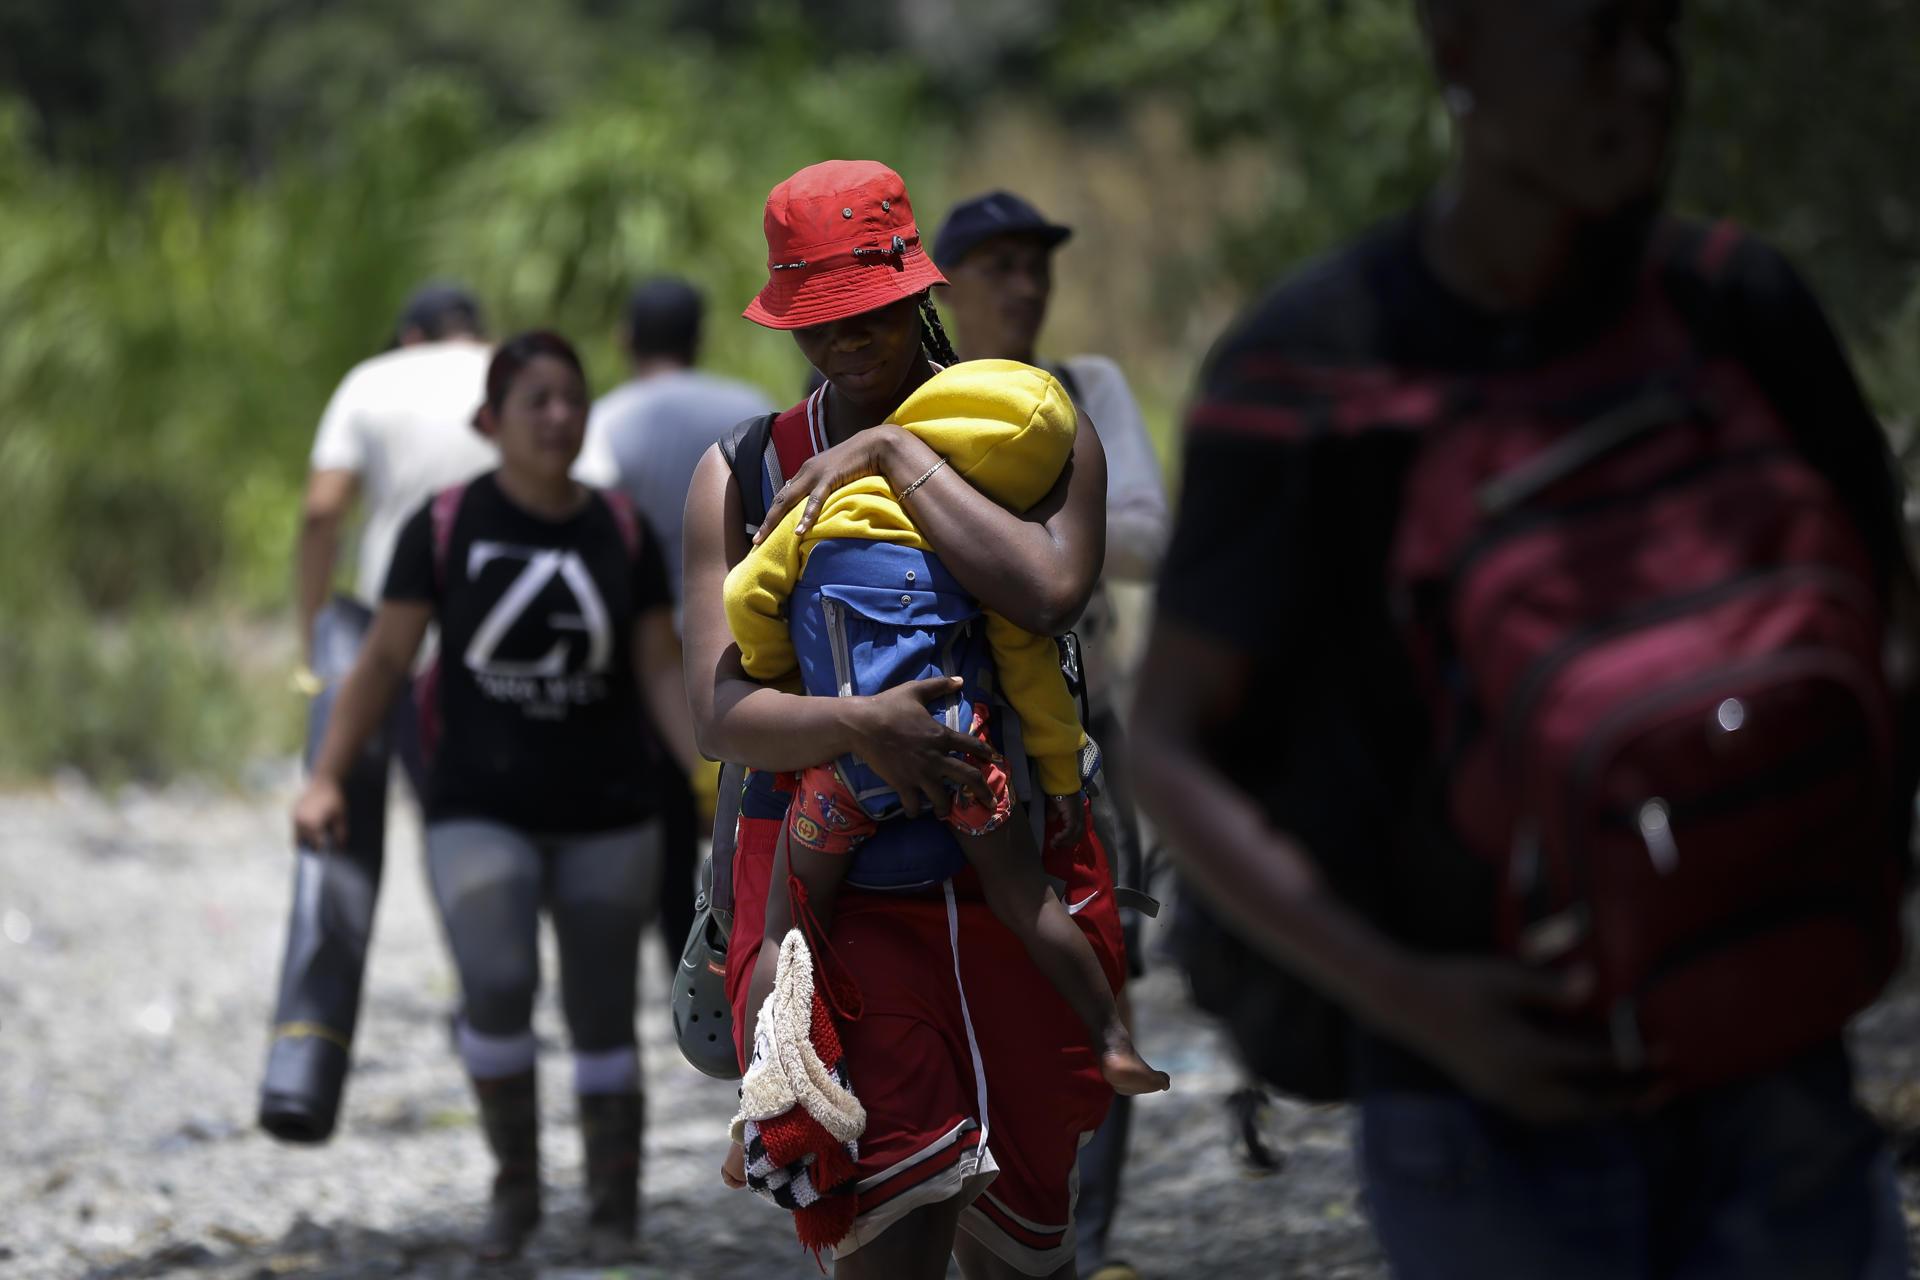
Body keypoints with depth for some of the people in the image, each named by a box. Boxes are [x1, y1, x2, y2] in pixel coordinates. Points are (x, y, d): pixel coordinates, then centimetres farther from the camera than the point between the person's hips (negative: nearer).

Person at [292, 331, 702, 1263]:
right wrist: (326, 779, -12)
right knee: (496, 990, -22)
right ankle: (516, 1180, 2)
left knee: (602, 1020, 4)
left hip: (605, 823, 2)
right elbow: (384, 659, -4)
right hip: (481, 816, -2)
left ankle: (613, 1213, 22)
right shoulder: (446, 524, -7)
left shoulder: (622, 533, -1)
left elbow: (661, 674, 1)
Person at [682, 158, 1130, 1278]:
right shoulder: (741, 476, 5)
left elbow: (1049, 594, -20)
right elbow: (722, 714, -5)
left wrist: (893, 453, -14)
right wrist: (858, 726, -24)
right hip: (830, 877, -1)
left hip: (1016, 862, 1)